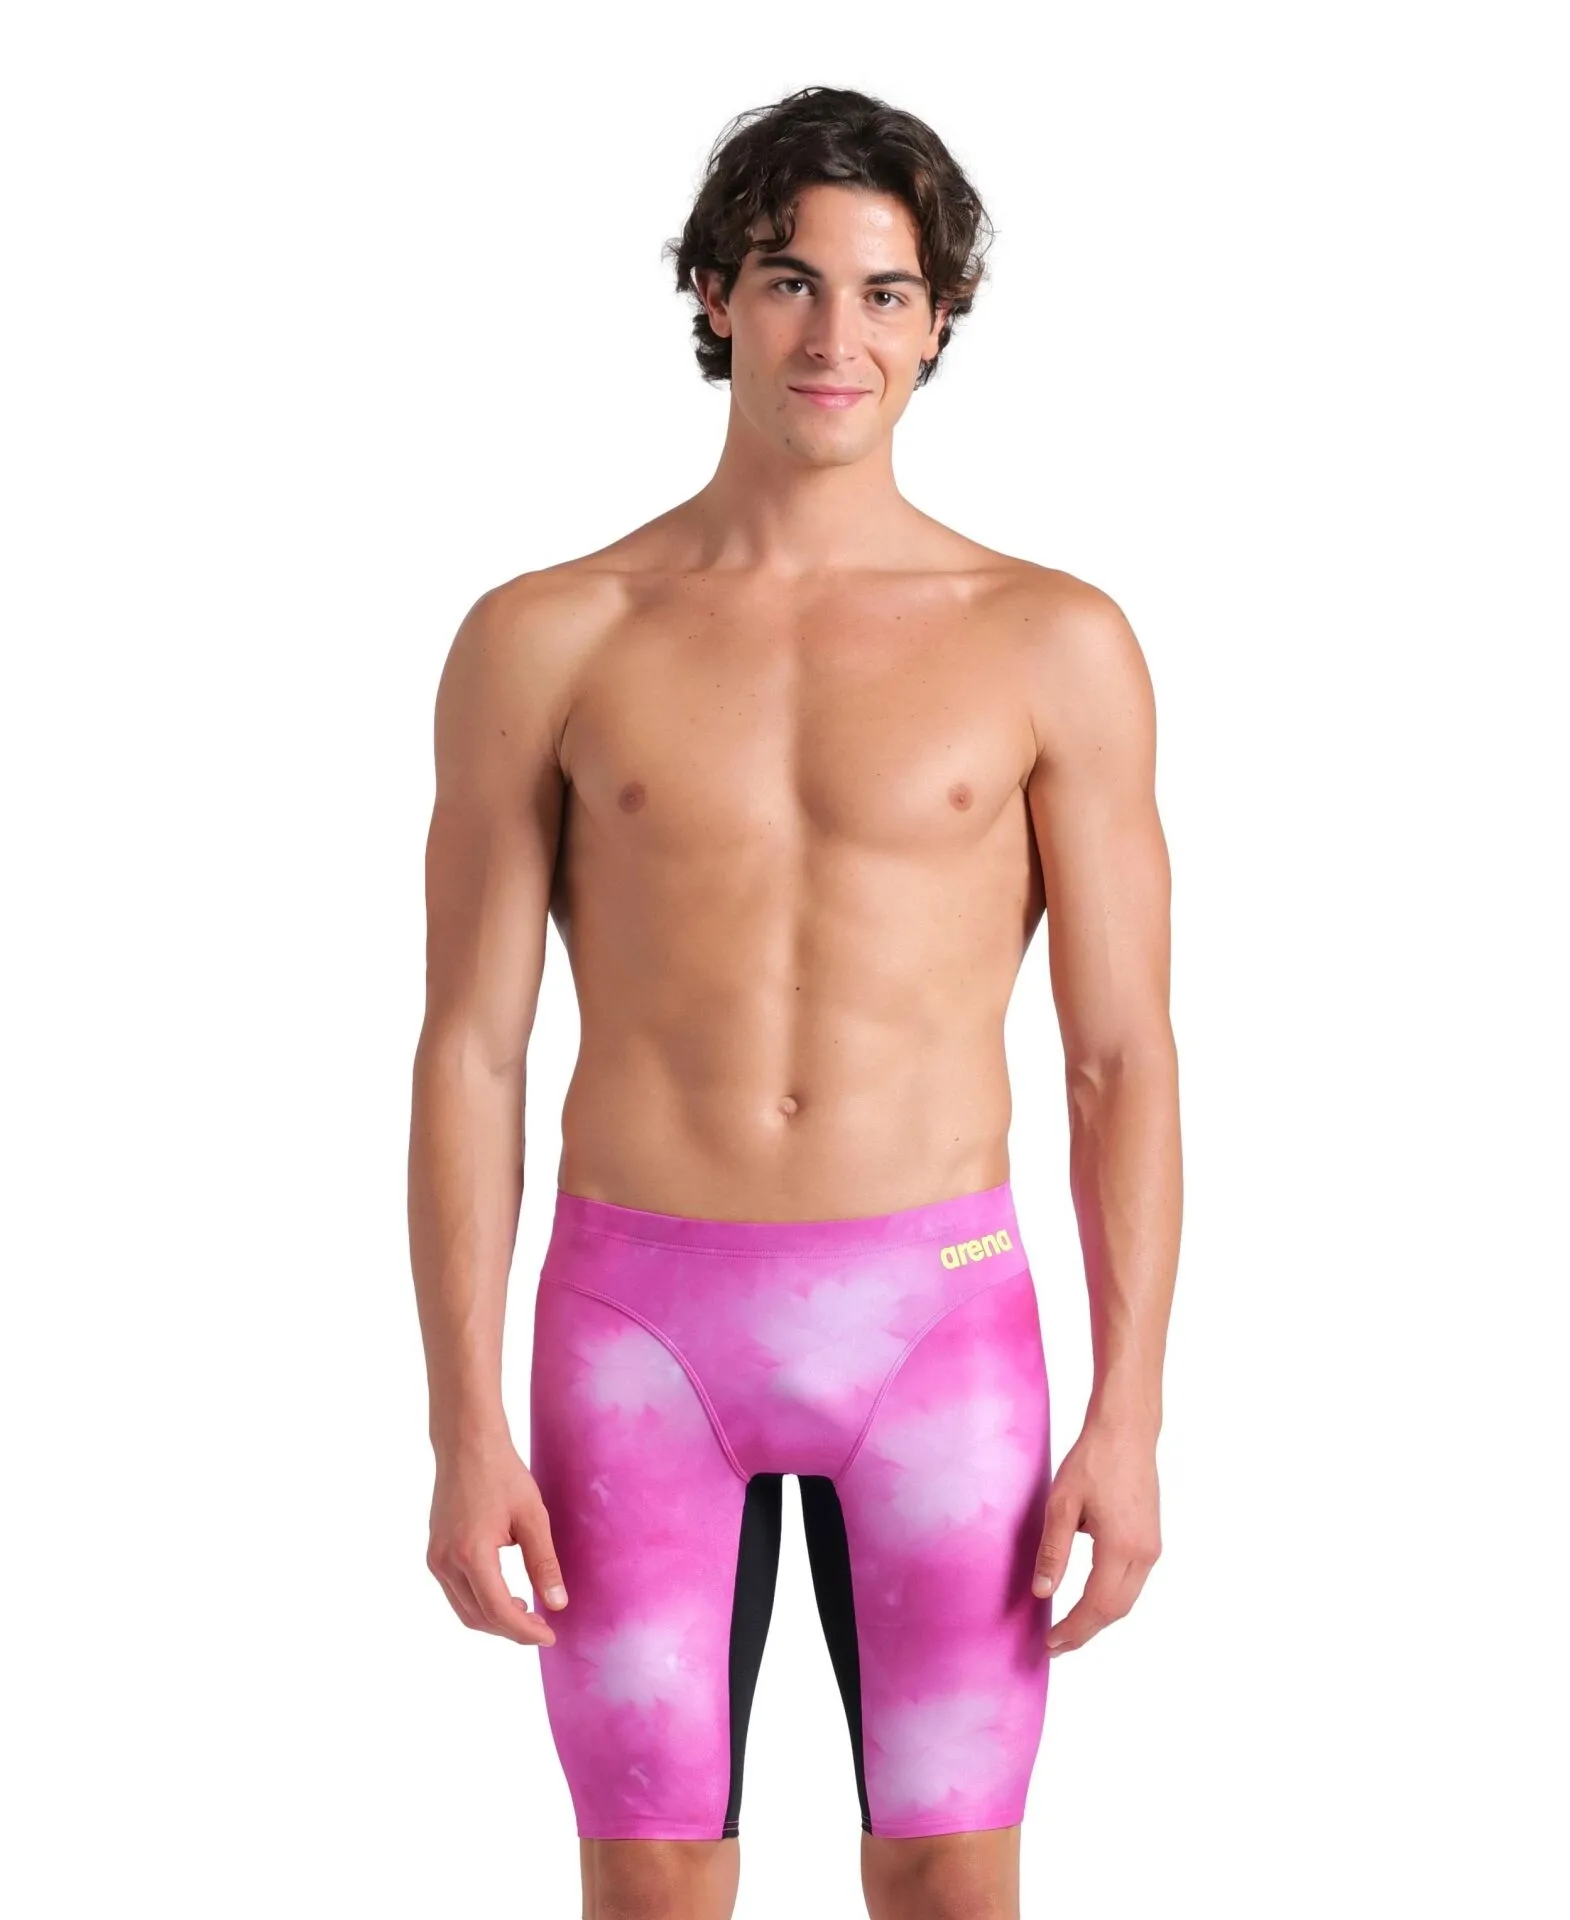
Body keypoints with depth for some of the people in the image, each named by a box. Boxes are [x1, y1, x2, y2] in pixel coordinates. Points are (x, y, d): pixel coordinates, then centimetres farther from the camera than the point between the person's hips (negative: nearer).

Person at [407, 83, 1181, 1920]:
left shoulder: (1055, 645, 0)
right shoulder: (544, 643, 0)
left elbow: (1122, 1056, 1)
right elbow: (470, 1051, 1)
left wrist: (1129, 1416, -5)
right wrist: (465, 1430, -4)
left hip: (938, 1321, 0)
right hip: (636, 1323, 0)